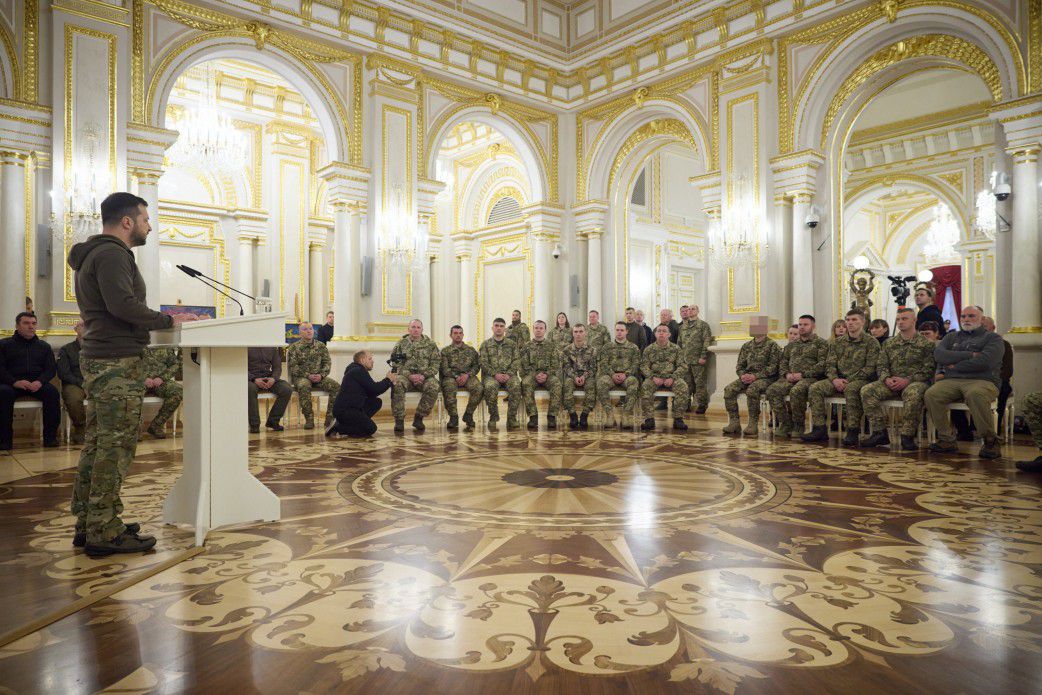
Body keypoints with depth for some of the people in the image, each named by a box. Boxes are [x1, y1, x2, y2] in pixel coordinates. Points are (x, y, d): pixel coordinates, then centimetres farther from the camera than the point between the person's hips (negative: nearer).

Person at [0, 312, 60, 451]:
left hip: (37, 383, 2)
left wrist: (40, 381, -12)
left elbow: (51, 369, 10)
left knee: (53, 392, -28)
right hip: (12, 383, -1)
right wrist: (15, 382, -17)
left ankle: (50, 436, -23)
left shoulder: (44, 346, 20)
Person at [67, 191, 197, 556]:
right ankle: (105, 533, -2)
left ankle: (87, 526, 20)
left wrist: (161, 318, 12)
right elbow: (123, 305, -23)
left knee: (96, 444, 13)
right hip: (118, 362, -11)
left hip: (98, 360, 11)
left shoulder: (94, 254, 23)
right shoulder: (112, 254, -11)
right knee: (116, 447, -7)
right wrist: (169, 320, -14)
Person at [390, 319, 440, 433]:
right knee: (397, 385, -34)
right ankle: (399, 420, -25)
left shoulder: (430, 344, 10)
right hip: (406, 375, 0)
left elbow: (436, 364, 4)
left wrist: (424, 375, -12)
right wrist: (409, 376, -12)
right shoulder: (401, 344, 10)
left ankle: (418, 418, -15)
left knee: (433, 387, -32)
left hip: (425, 376, 0)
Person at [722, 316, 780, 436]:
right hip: (747, 377, 6)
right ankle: (734, 422, -17)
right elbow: (740, 366, 15)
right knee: (729, 389, -20)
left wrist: (755, 376, -20)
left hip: (765, 378, -6)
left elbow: (773, 367, -11)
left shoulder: (772, 345, -2)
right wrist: (743, 375, -8)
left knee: (752, 389, -37)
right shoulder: (746, 346, 16)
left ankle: (753, 424, -27)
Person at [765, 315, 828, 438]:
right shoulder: (792, 344, 24)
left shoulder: (821, 343, 6)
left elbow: (822, 365, -7)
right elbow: (782, 362, 21)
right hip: (790, 378, 6)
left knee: (796, 391, -38)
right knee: (772, 390, -23)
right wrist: (786, 374, -1)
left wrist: (803, 374, -15)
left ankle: (798, 426, -19)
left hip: (810, 378, -6)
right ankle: (785, 424, -16)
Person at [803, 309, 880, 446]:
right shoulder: (838, 342, 16)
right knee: (815, 388, -18)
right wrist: (835, 379, -11)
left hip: (860, 380, -5)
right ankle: (819, 429, -19)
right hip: (839, 380, 5)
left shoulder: (871, 342, 1)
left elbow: (870, 368, -9)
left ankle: (852, 432, -34)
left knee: (851, 389, -39)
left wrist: (848, 381, -17)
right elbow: (830, 364, 10)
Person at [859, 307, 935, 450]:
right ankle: (880, 432, -18)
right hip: (892, 383, 4)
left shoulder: (926, 344, 4)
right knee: (867, 390, -22)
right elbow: (882, 366, 13)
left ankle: (907, 436, -28)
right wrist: (886, 379, -10)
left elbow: (928, 370, -4)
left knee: (913, 394, -40)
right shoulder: (889, 343, 18)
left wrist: (907, 380, -17)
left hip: (915, 382, -4)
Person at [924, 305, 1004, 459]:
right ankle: (947, 440, -19)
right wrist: (969, 355, -5)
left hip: (982, 381, -3)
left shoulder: (993, 338, 12)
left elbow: (984, 362, -8)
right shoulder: (952, 337, 24)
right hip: (951, 381, 4)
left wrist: (954, 366, -1)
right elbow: (939, 354, 3)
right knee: (931, 394, -28)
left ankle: (990, 441, -23)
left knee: (975, 394, -39)